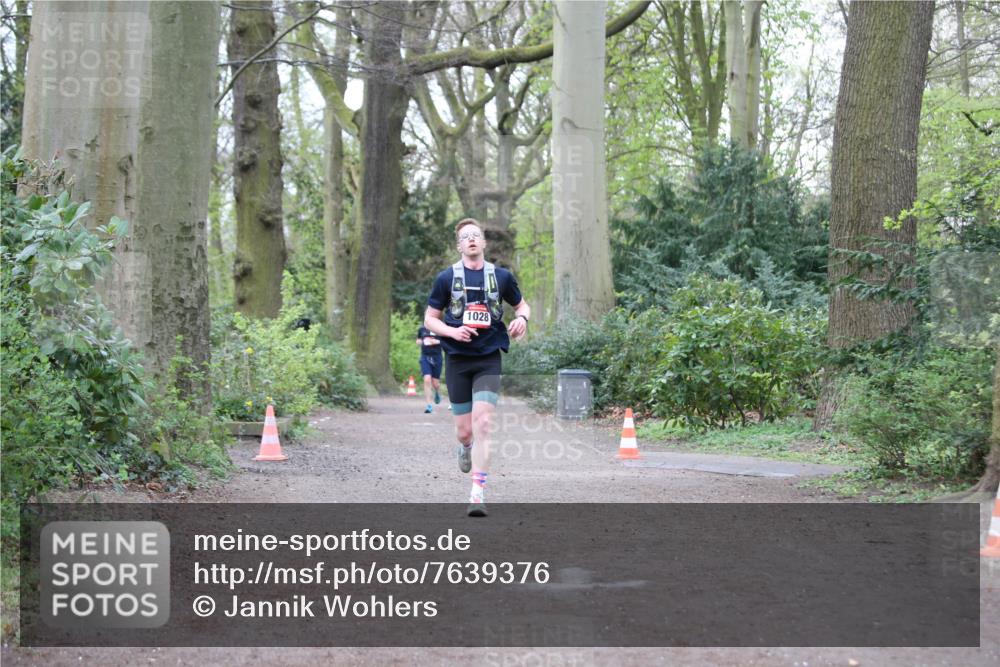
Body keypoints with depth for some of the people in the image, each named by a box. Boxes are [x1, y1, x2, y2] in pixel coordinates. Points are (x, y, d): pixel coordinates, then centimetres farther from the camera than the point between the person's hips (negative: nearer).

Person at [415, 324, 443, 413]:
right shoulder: (422, 329, 7)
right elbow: (418, 340, 21)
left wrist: (437, 342, -14)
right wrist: (421, 342, -2)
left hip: (436, 357, -1)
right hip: (425, 357, 1)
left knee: (435, 383, 6)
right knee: (427, 380, -14)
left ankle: (437, 393, 45)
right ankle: (429, 406, -9)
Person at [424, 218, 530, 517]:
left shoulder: (501, 276, 6)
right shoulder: (446, 278, 3)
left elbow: (522, 305, 20)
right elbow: (429, 319, 7)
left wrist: (522, 318, -4)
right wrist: (453, 331, -12)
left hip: (488, 360, -1)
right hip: (457, 360, 1)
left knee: (482, 424, -16)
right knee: (464, 431, 4)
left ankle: (478, 494, -16)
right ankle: (466, 448, 44)